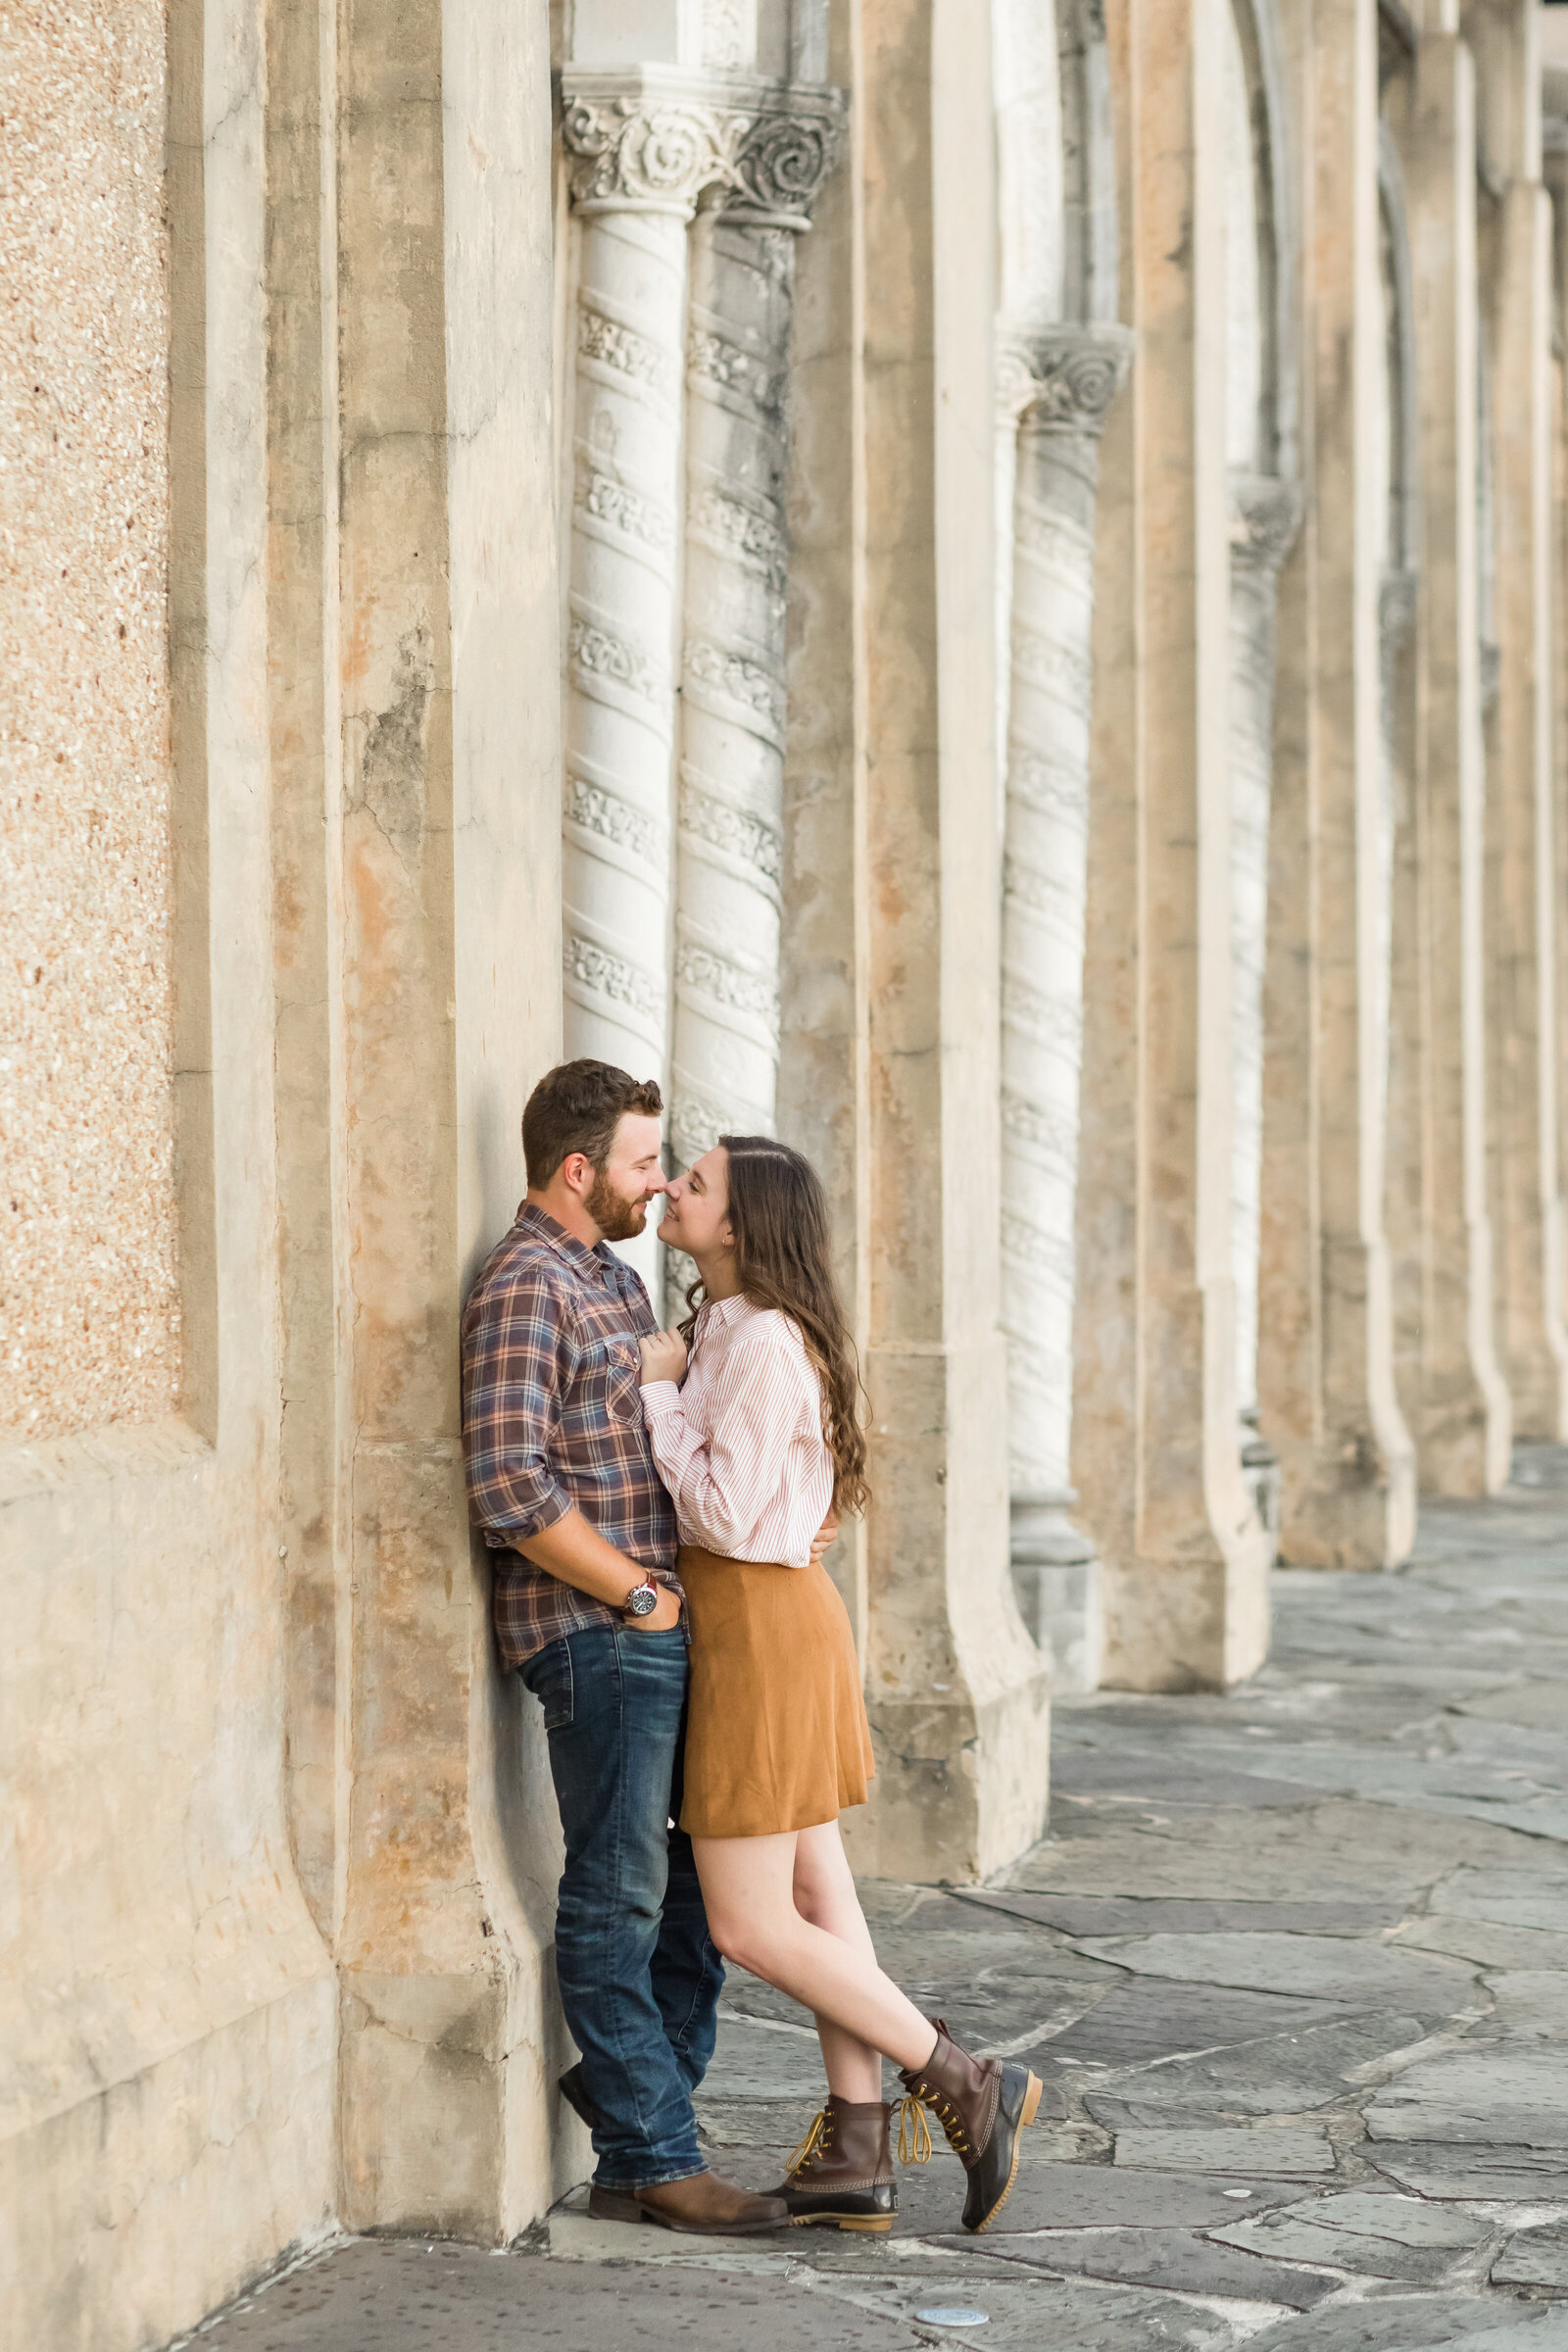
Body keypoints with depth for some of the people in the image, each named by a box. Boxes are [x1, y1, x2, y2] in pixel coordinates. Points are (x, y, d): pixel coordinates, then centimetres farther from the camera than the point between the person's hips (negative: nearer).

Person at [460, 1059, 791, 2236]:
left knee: (711, 1866, 14)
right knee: (620, 1893, -2)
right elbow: (512, 1490, -22)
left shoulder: (616, 1281, 17)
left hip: (665, 1624, 9)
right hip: (596, 1634, -9)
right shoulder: (526, 1289, -13)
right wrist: (639, 1594, -15)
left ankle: (638, 2087, 26)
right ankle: (651, 2161, 5)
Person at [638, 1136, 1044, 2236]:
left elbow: (723, 1515, -22)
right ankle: (858, 2158, 13)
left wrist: (661, 1390, -15)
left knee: (750, 1925, -4)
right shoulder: (725, 1327, 12)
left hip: (760, 1621, -10)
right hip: (779, 1612, 10)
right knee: (817, 1900, 10)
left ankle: (968, 2087, 2)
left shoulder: (762, 1342, -18)